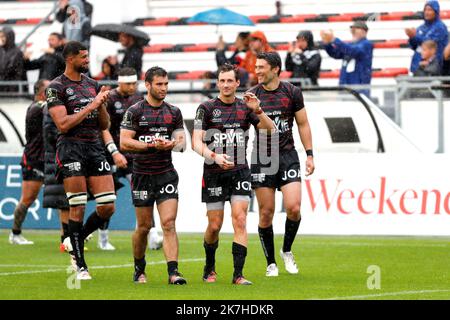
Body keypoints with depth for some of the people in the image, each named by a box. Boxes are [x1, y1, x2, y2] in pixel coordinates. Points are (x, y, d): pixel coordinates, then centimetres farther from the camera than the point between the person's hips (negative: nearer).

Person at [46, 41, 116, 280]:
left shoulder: (92, 85, 15)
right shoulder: (56, 87, -4)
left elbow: (104, 125, 17)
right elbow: (63, 124, -14)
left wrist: (102, 104, -1)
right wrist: (90, 106, -13)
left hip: (94, 147, 6)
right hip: (71, 147, -6)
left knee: (107, 207, -2)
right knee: (78, 208, -5)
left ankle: (75, 242, 22)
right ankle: (80, 266, 3)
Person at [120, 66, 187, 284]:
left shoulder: (173, 112, 9)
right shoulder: (135, 111, -3)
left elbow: (181, 142, 8)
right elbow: (124, 143, -10)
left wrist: (173, 144, -16)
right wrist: (152, 145, -20)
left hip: (166, 174, 2)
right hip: (142, 174, -2)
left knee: (169, 223, -10)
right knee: (144, 226, 6)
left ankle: (173, 272, -17)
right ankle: (139, 270, 25)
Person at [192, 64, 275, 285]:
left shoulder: (245, 107, 5)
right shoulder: (206, 108, -1)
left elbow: (270, 131, -1)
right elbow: (197, 142, -9)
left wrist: (258, 111, -18)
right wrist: (214, 157, -26)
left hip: (240, 172, 1)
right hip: (213, 174, -1)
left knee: (239, 220, -12)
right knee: (214, 225, 2)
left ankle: (238, 274, -12)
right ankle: (209, 269, 27)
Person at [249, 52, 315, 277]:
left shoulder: (292, 93, 1)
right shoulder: (252, 96, 2)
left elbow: (303, 124, 8)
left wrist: (309, 155, 5)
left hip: (287, 155, 0)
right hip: (262, 157, 0)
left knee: (293, 208, -13)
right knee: (266, 213, 0)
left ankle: (287, 251, 12)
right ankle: (271, 263, 12)